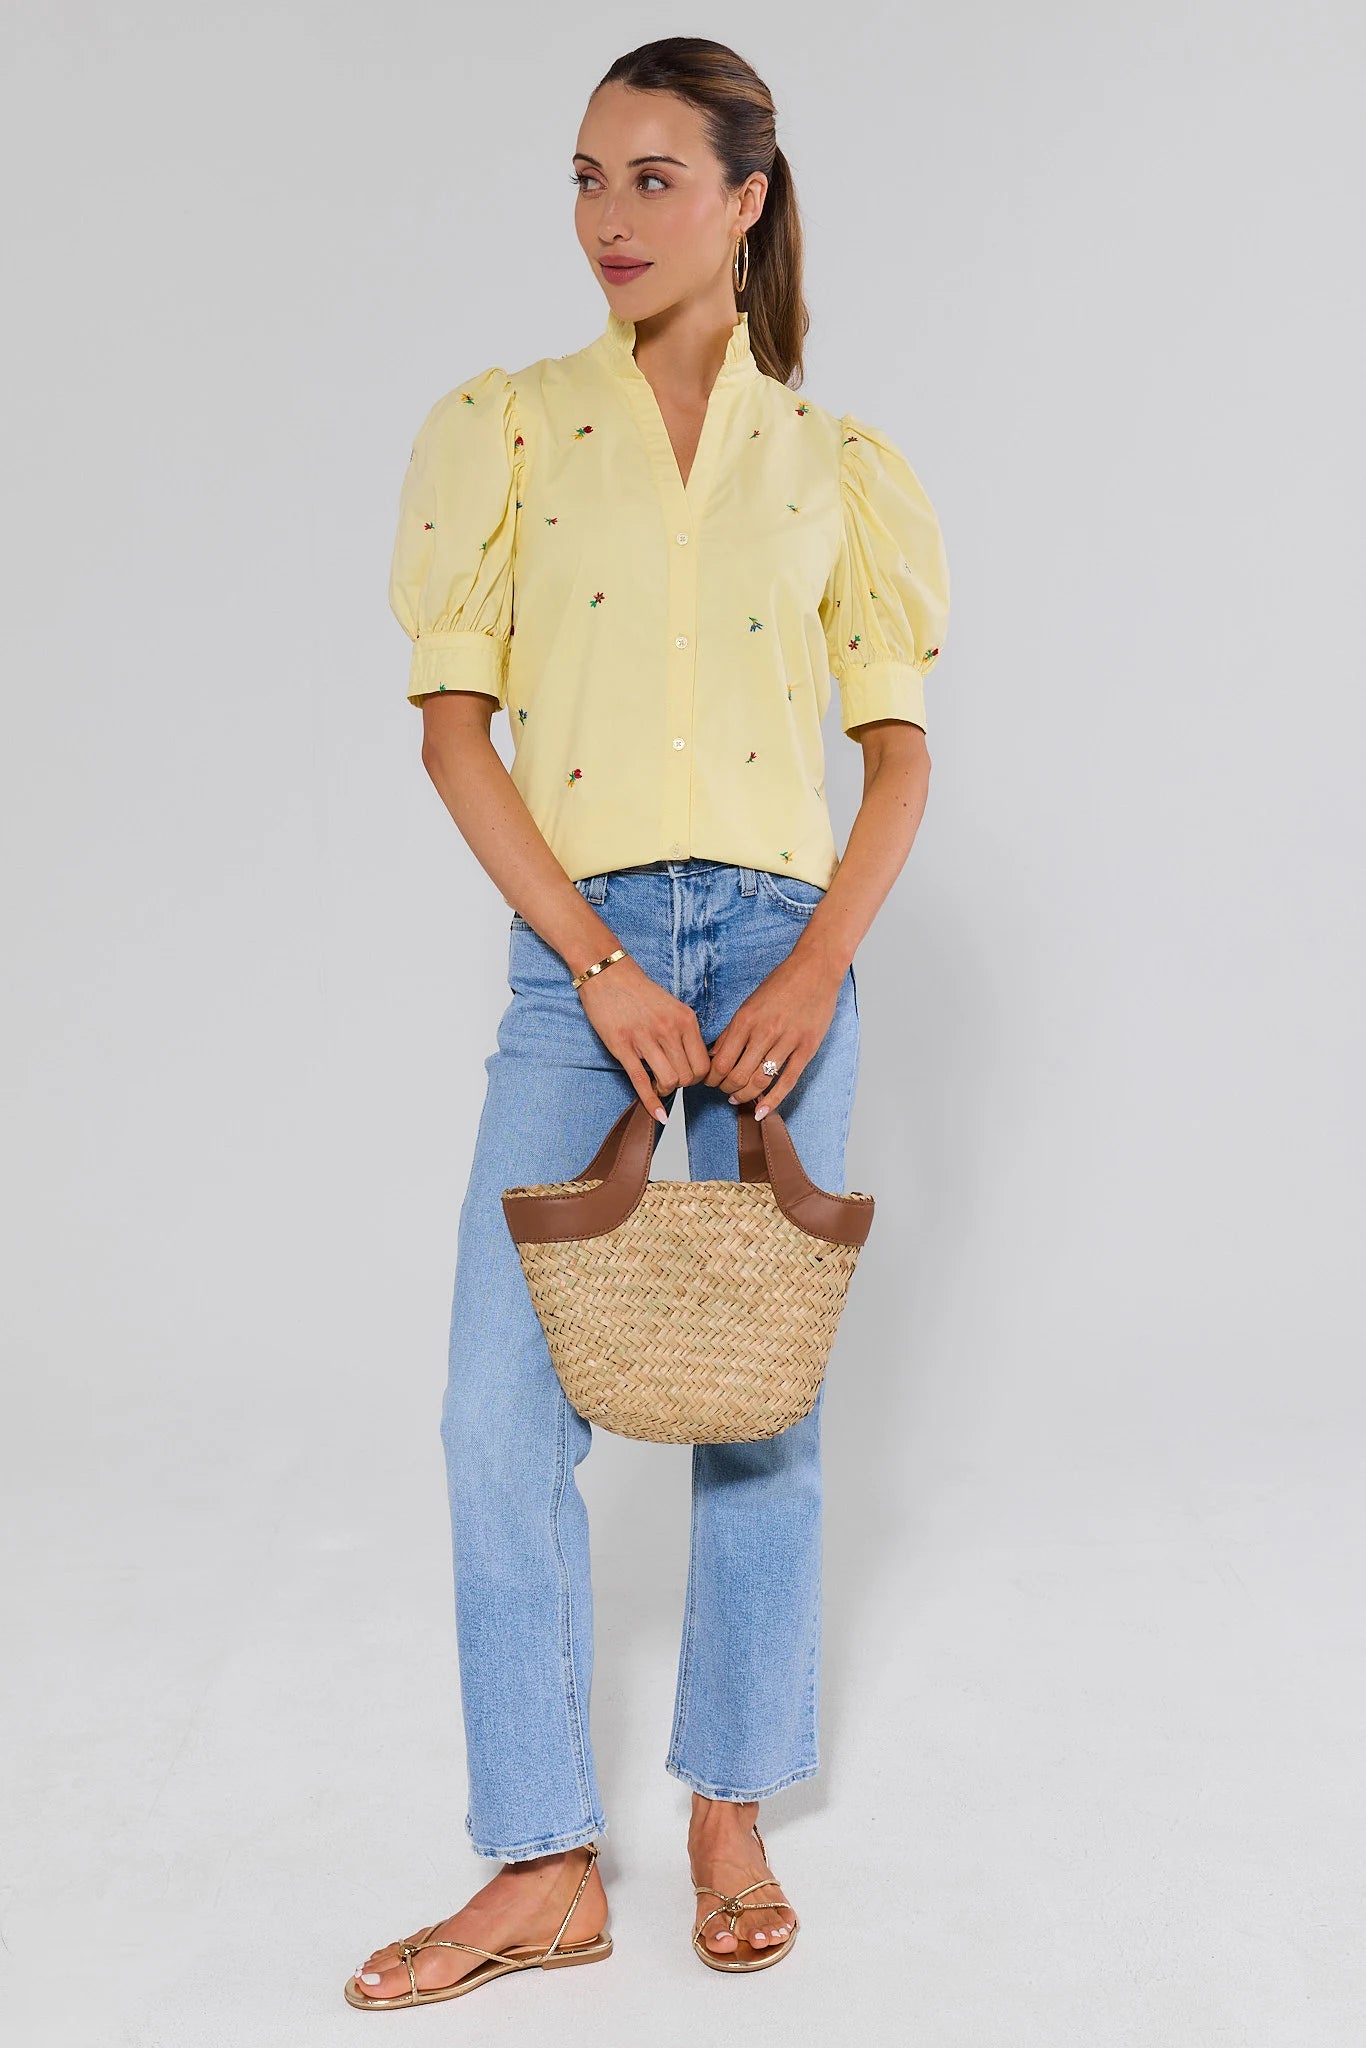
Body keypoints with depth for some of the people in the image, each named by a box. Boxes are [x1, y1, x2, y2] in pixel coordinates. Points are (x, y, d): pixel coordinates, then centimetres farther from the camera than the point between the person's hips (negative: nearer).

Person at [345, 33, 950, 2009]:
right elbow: (452, 723, -2)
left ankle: (731, 1818, 25)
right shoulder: (506, 428, 5)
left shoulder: (839, 465, 7)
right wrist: (601, 963, -12)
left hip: (783, 939, 1)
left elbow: (901, 749, 6)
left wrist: (819, 964, -10)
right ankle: (546, 1866, 10)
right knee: (503, 1404, -5)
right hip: (579, 947, 0)